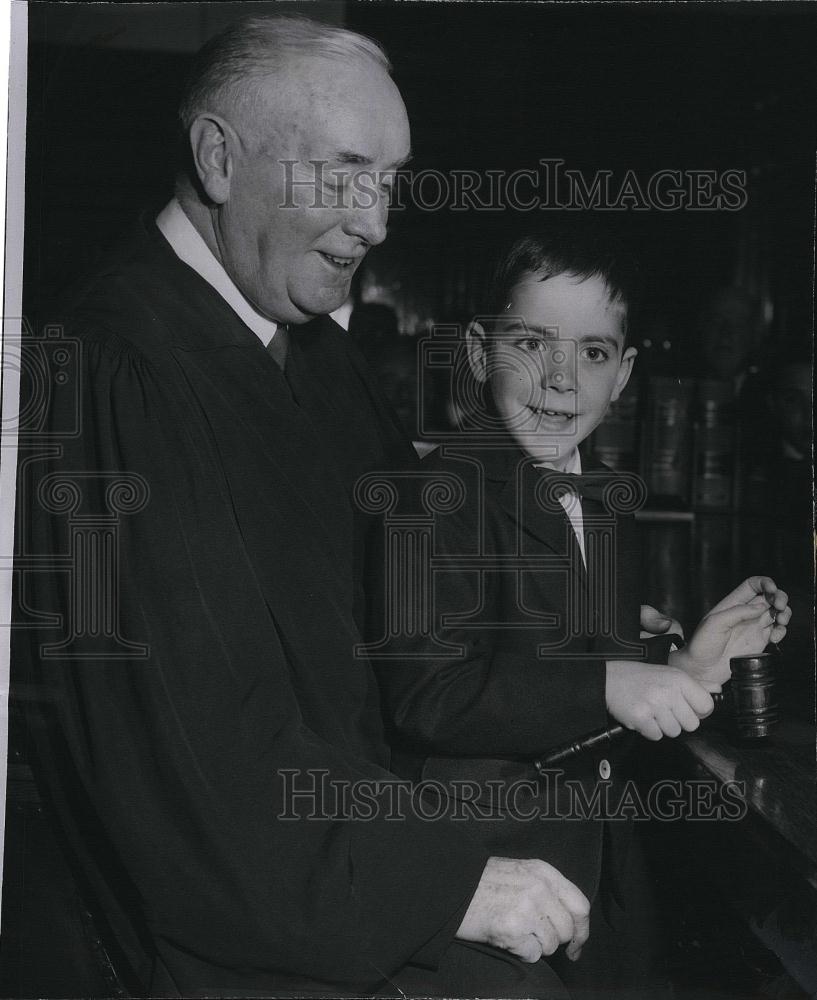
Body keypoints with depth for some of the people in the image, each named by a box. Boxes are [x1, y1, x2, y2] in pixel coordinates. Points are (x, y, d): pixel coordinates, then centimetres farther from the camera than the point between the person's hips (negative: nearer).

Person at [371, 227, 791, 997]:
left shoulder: (610, 498, 7)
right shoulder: (444, 493, -18)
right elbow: (423, 693, -27)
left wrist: (684, 663, -2)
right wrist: (608, 684, -32)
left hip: (604, 853, 7)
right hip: (483, 853, -7)